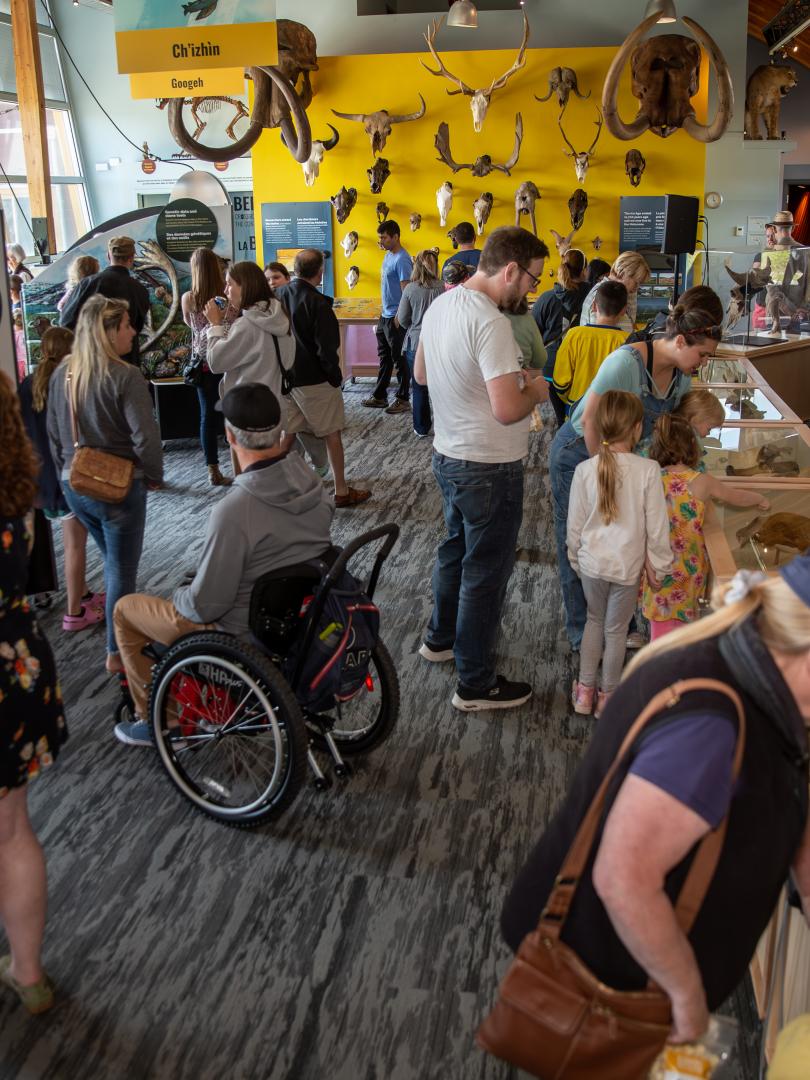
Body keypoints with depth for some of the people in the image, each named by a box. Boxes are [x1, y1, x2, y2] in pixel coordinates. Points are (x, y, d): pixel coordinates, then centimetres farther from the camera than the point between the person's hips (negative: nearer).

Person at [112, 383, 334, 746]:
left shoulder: (234, 511, -33)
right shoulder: (313, 484, -11)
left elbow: (204, 607, -24)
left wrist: (179, 595, 1)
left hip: (248, 635, -7)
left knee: (126, 609, 14)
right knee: (189, 589, 32)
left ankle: (155, 721, 26)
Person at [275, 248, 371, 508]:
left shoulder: (278, 295, -1)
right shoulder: (317, 303, -19)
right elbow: (327, 348, -19)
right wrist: (336, 377, -5)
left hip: (285, 377, 6)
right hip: (314, 380, -6)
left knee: (288, 433, 15)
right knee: (332, 433, 7)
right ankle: (341, 491, 14)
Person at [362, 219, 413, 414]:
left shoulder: (402, 260, -17)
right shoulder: (388, 255, 11)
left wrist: (399, 317, -21)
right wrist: (384, 314, 18)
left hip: (396, 318, -9)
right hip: (385, 316, 9)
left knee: (399, 359, 0)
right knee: (385, 358, 16)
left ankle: (402, 399, 9)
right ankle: (379, 396, 25)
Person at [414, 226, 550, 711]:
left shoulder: (440, 305, 2)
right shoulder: (490, 322, -26)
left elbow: (421, 373, 16)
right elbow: (507, 410, -32)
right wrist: (534, 391, -9)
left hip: (448, 454, 9)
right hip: (489, 467, -9)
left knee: (457, 548, 27)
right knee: (486, 572, 4)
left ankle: (442, 637, 46)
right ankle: (476, 684, 17)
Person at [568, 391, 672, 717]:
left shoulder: (585, 469, -11)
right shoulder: (648, 470, -17)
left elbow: (575, 524, -3)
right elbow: (657, 526, -11)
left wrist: (576, 558, 13)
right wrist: (658, 565, 3)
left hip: (592, 562, 2)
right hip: (627, 566, -2)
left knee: (594, 620, 23)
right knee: (616, 630, 15)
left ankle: (584, 690, 29)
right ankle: (608, 696, 30)